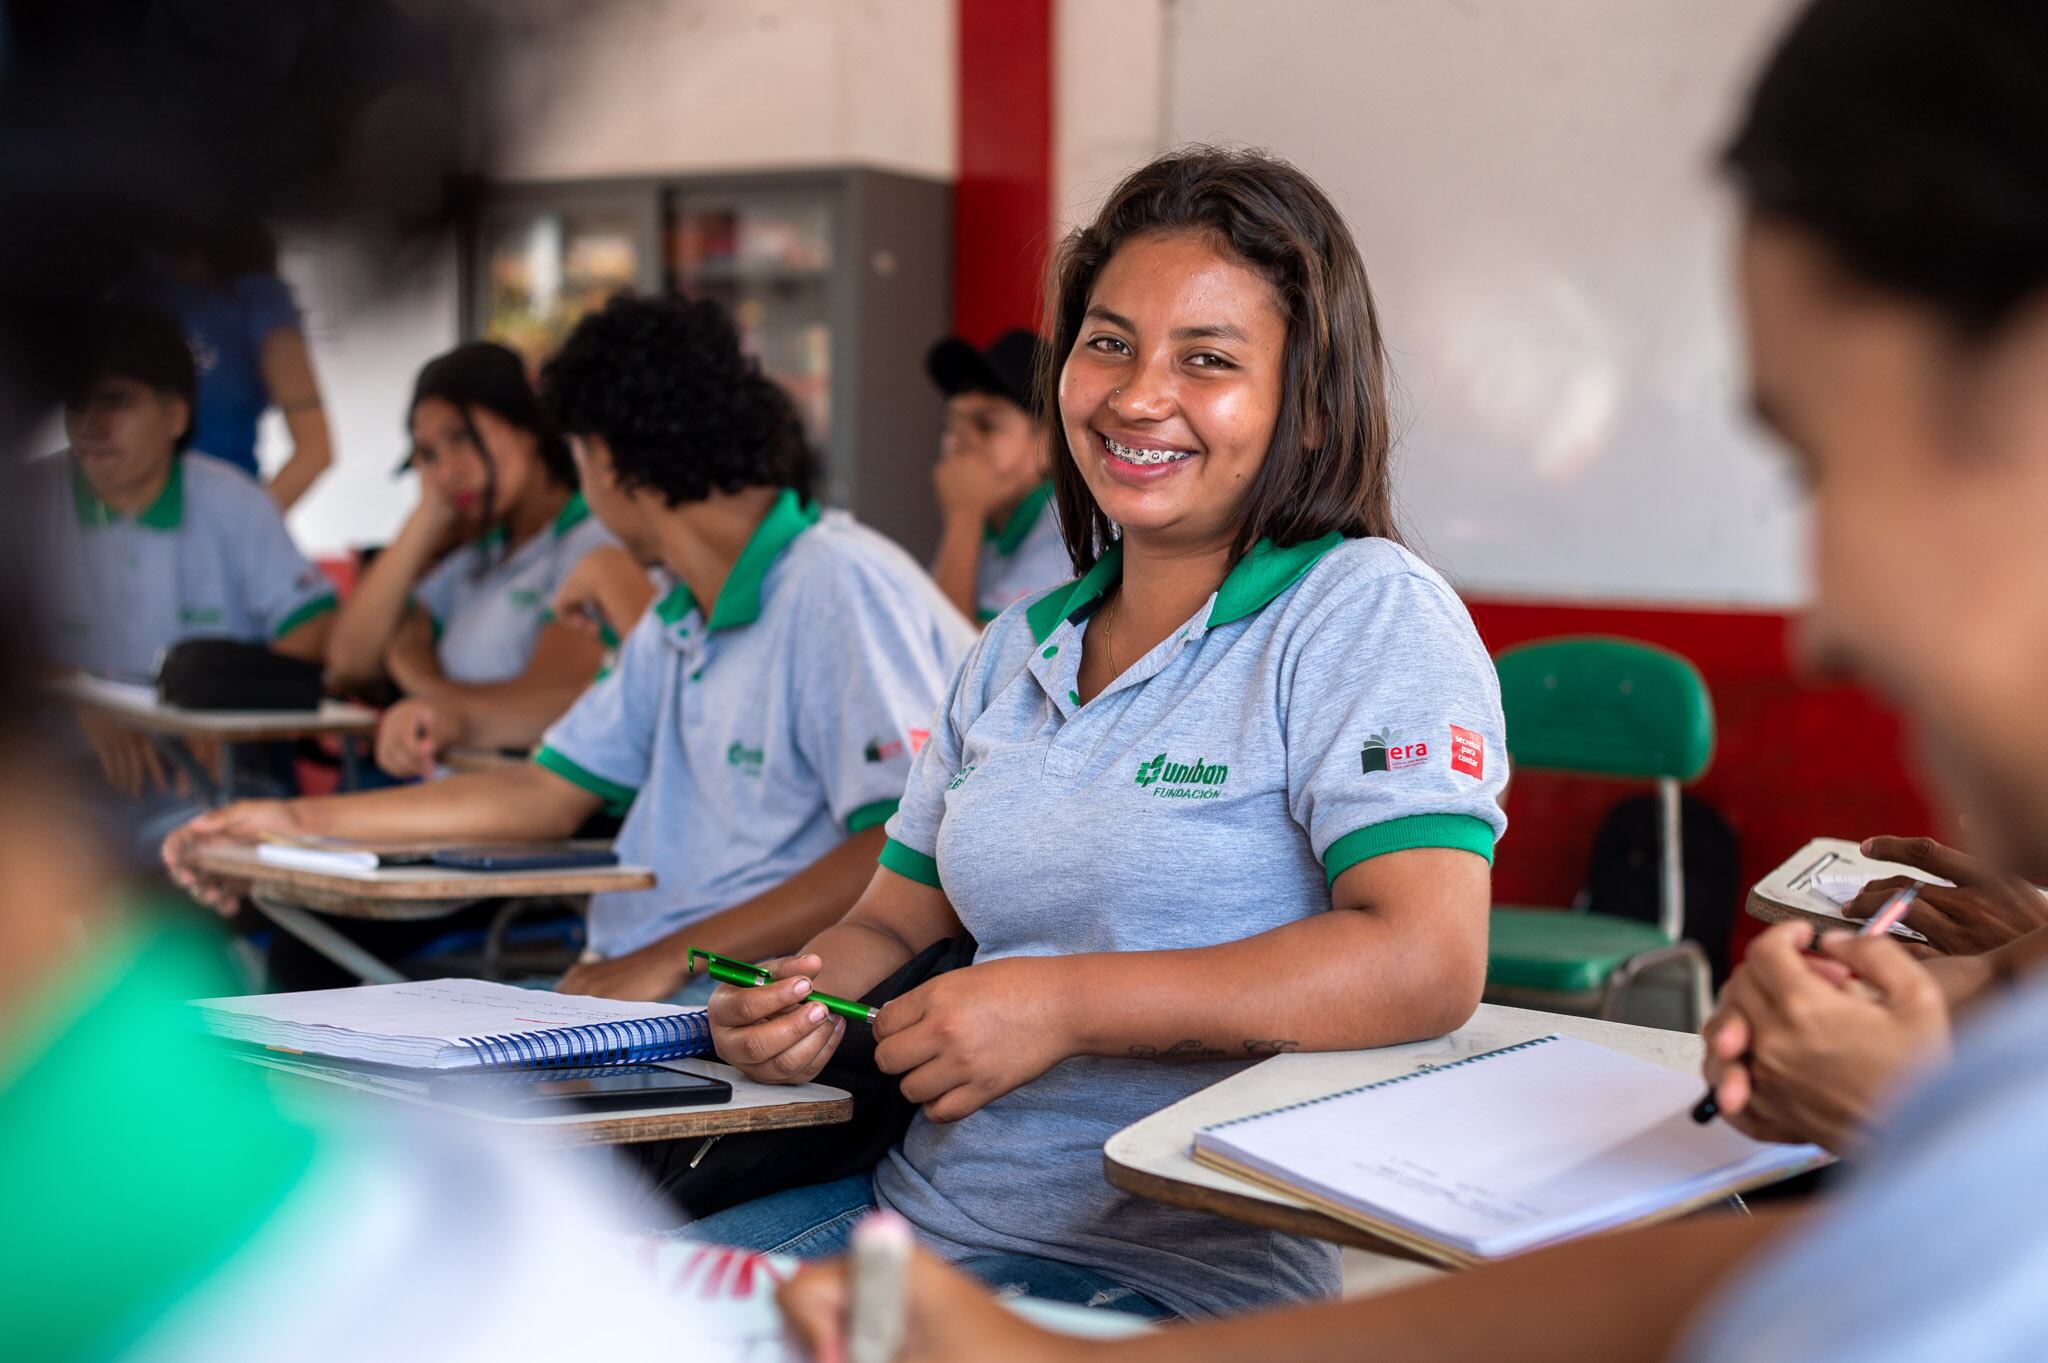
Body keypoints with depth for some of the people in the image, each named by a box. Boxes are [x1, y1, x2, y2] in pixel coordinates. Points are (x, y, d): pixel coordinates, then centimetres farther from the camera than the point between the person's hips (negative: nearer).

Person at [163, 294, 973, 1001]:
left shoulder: (844, 587, -14)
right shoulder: (677, 622, 19)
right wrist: (296, 823, 18)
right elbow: (547, 794, 21)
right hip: (626, 983, 9)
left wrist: (671, 958, -23)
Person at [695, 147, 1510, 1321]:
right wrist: (809, 987, -5)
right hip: (920, 1211, 7)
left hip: (1185, 1278, -6)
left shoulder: (1370, 614, -8)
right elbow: (902, 919, 19)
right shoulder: (1017, 651, 15)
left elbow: (1425, 963, -21)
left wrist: (1060, 1004, -22)